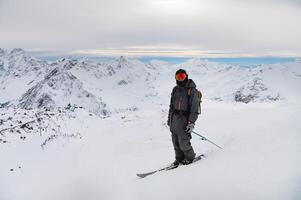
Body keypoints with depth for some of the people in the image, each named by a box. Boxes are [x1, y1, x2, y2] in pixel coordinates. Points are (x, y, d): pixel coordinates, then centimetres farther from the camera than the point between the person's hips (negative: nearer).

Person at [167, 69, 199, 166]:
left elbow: (194, 108, -12)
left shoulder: (192, 90, -9)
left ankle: (190, 157, 20)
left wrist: (191, 122, -17)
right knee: (175, 141, 8)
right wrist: (169, 118, 20)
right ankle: (179, 158, 26)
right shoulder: (175, 89, 12)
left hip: (184, 118, -6)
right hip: (174, 119, 6)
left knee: (183, 142, -6)